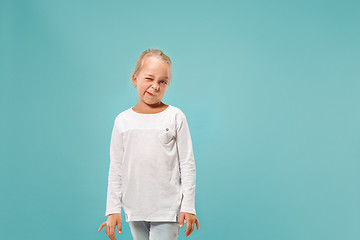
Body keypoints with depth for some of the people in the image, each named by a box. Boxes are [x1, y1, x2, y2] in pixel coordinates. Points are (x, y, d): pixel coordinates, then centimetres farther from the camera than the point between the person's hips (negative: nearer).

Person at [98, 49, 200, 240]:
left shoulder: (175, 117, -3)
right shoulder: (123, 120, 3)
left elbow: (187, 165, -2)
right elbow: (116, 168, 7)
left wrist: (188, 207, -4)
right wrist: (113, 209, 4)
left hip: (167, 209, -3)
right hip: (135, 209, 3)